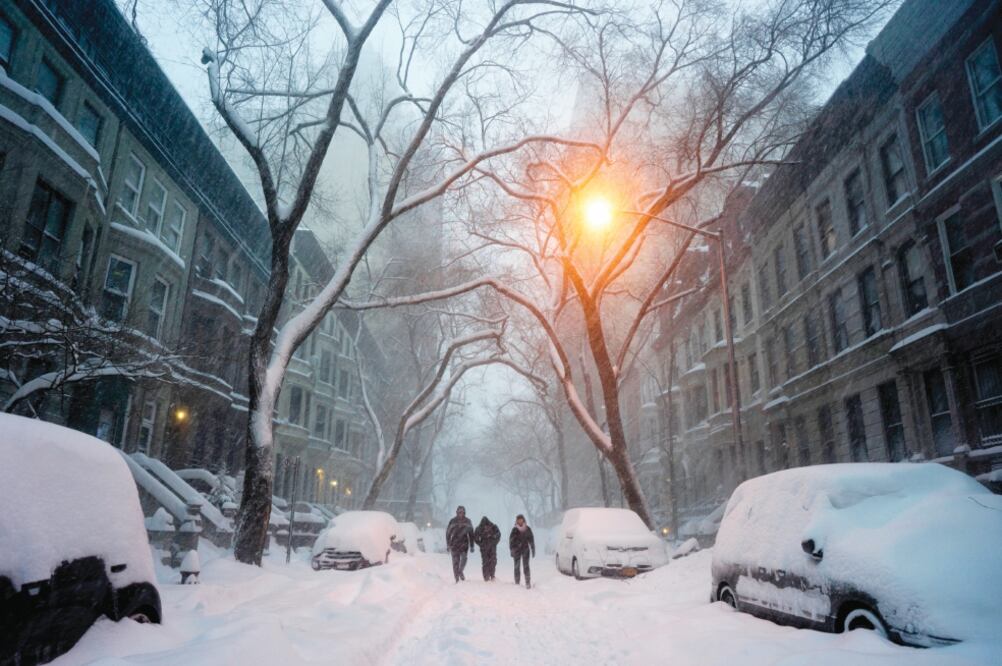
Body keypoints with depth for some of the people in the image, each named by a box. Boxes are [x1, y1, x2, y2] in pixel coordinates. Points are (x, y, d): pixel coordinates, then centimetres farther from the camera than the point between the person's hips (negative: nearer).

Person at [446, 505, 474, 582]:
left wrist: (472, 546, 7)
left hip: (464, 544, 1)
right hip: (454, 544, -1)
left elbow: (471, 534, 10)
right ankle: (457, 578, 8)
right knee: (455, 561, -1)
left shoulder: (467, 521, 4)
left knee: (464, 558, -18)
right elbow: (448, 533, 5)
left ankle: (460, 571, 7)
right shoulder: (453, 521, 0)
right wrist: (448, 545, 1)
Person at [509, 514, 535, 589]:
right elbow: (511, 540, -3)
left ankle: (528, 582, -5)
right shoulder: (514, 530, -6)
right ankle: (517, 583, 16)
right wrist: (512, 550, -6)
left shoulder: (528, 529, -2)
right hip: (517, 550, 0)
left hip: (525, 549, 0)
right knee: (517, 566, 5)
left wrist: (533, 550, 6)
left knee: (526, 566, -7)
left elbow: (531, 540, 6)